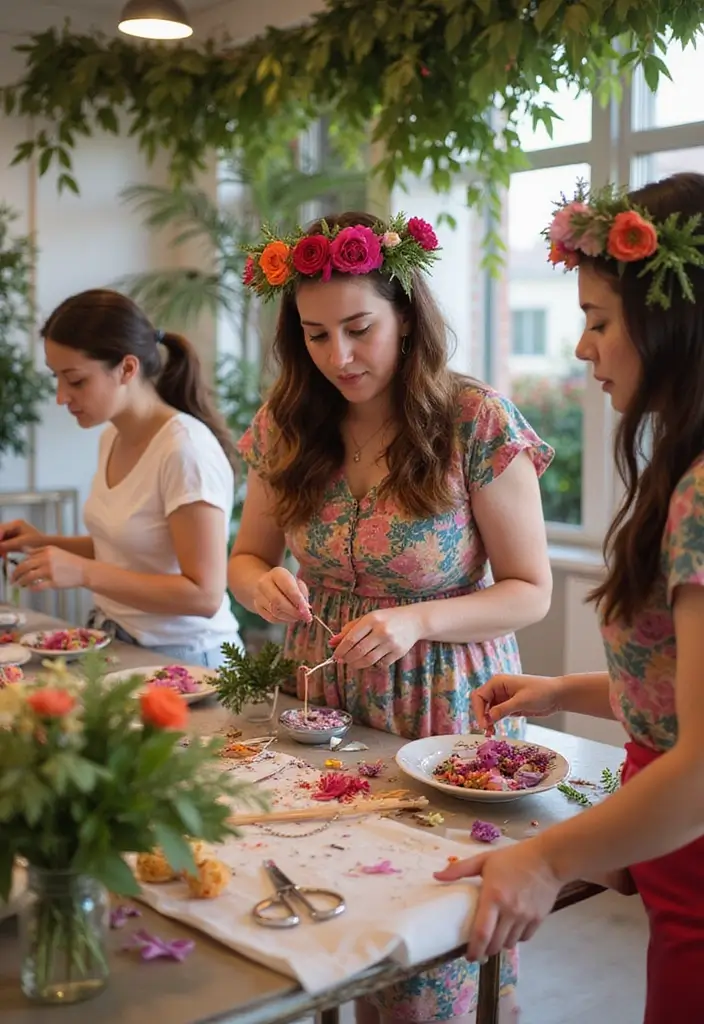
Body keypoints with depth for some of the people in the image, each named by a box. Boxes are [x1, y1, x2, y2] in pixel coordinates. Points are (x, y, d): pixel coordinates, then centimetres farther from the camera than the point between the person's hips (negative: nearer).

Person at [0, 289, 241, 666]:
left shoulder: (185, 449, -19)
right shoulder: (112, 438, 6)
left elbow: (204, 595, -21)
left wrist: (83, 572, -24)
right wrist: (46, 543, 5)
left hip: (181, 656, -7)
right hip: (117, 645, 7)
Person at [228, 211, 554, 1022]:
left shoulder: (478, 423, -14)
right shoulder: (287, 425, -2)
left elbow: (530, 591, -9)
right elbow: (245, 558, 9)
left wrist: (414, 622, -25)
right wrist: (264, 584, -15)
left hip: (441, 710, -3)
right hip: (320, 706, 4)